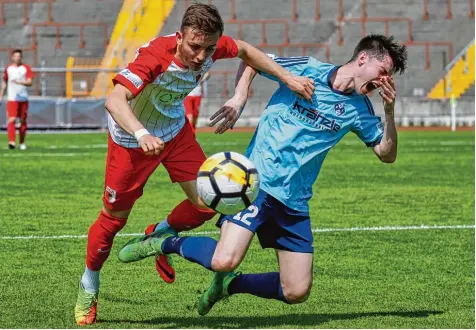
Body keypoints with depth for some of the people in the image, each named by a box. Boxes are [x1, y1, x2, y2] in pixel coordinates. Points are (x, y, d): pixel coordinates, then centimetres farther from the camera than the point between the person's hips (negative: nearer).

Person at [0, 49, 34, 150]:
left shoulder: (26, 68, 1)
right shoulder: (8, 69, 9)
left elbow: (30, 82, -10)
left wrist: (19, 82, -27)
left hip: (23, 99, 0)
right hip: (11, 99, 0)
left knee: (23, 121, 7)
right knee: (11, 120, -15)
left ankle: (22, 143, 20)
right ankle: (12, 141, -24)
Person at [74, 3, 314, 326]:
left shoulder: (210, 48, -22)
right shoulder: (156, 57, -40)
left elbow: (245, 50, 2)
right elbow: (114, 100, -50)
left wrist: (287, 77, -6)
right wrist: (142, 135, -66)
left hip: (176, 131, 5)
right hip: (133, 139, -5)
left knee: (208, 203, -2)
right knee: (114, 217, 5)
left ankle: (159, 237, 29)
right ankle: (89, 285, 30)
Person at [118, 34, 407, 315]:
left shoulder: (359, 108, 8)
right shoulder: (306, 69, -4)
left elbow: (387, 154, 7)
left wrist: (389, 112, -7)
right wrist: (239, 97, -7)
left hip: (294, 203, 5)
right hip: (256, 183, -5)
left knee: (297, 293, -1)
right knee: (224, 260, -25)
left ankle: (229, 284, 23)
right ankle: (165, 243, 3)